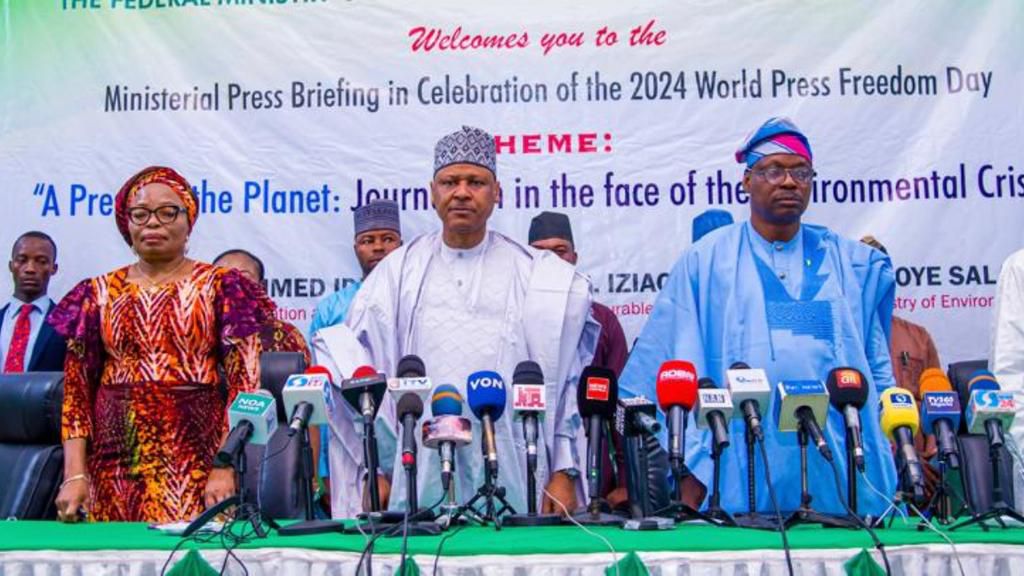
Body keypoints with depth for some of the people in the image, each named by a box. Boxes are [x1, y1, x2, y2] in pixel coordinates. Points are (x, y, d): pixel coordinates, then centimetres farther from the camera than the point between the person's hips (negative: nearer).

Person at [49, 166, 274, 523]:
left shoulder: (221, 288, 2)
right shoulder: (99, 294, 10)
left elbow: (244, 386, -3)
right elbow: (76, 391, 8)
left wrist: (226, 467, -12)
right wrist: (74, 475, -1)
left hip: (196, 460, -2)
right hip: (114, 465, 2)